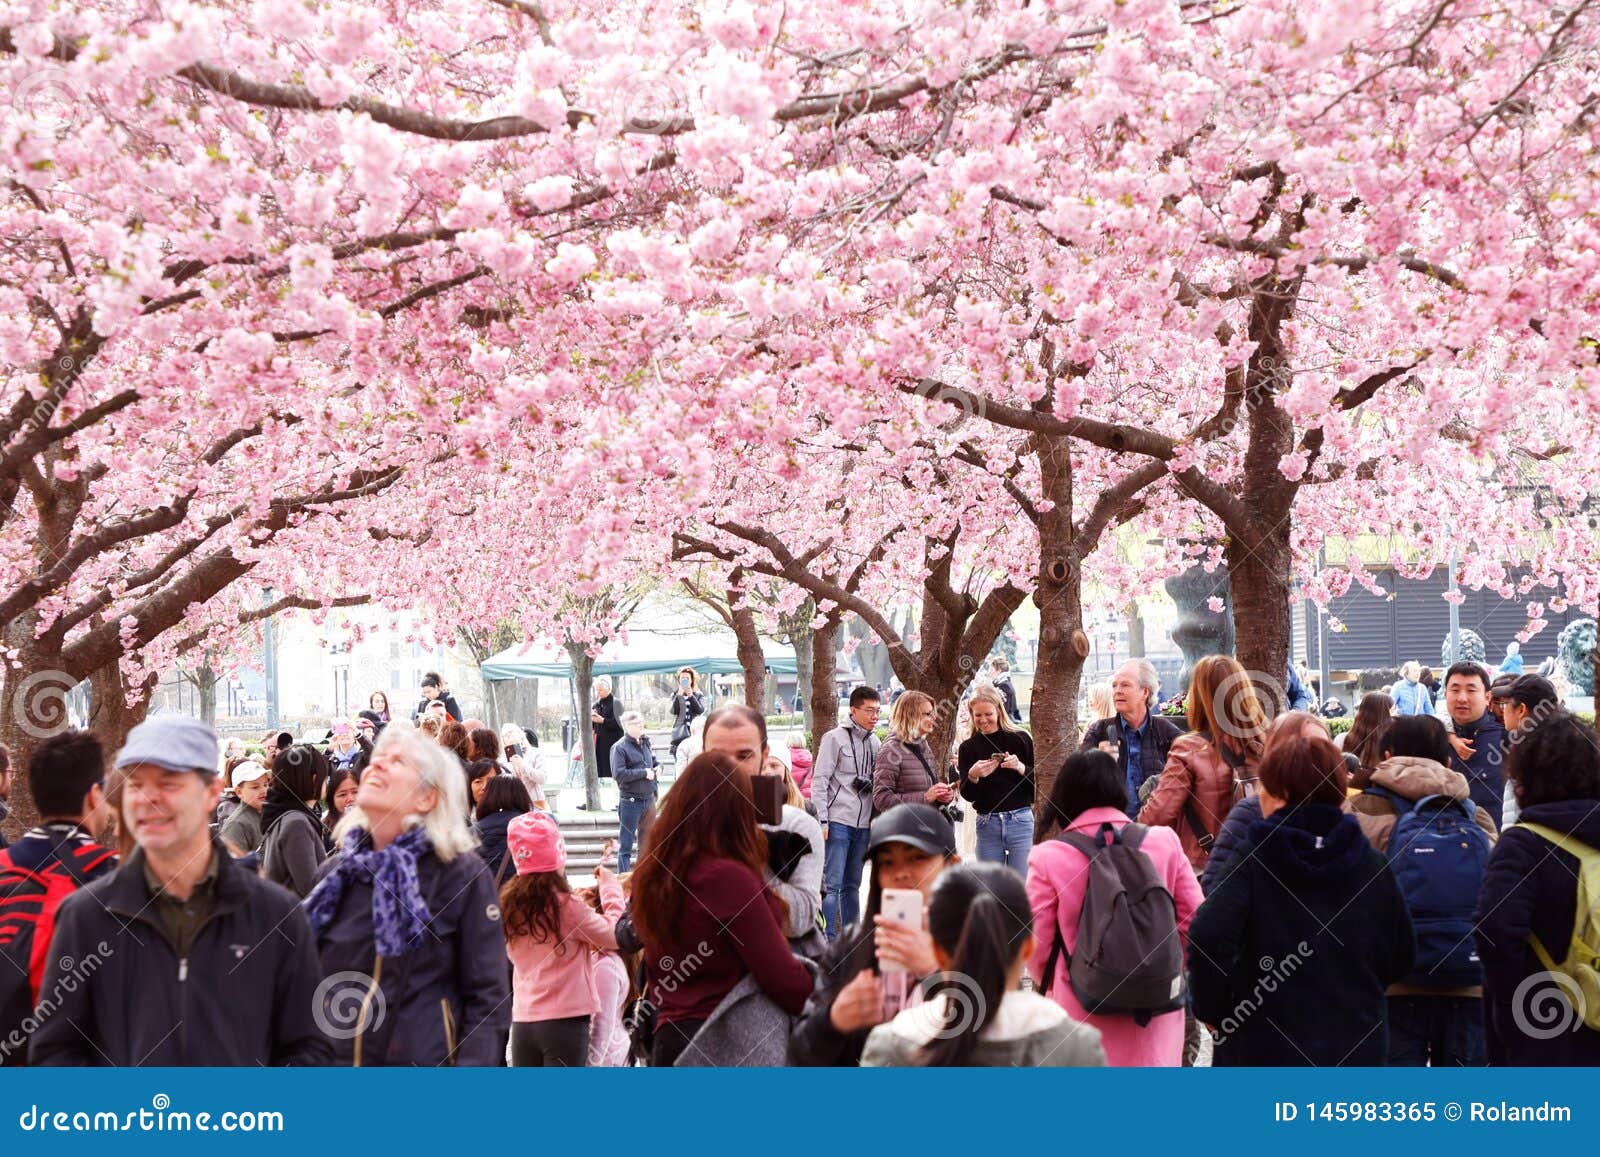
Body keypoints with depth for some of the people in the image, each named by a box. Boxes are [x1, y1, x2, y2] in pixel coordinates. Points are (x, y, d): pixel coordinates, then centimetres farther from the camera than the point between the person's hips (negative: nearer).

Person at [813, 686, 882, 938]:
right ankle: (828, 941, -7)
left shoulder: (874, 742, 14)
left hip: (863, 825, 6)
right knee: (832, 884, -7)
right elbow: (819, 781, -7)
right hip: (838, 822, -6)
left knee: (852, 885, 12)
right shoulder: (835, 738, -4)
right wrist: (822, 820, -13)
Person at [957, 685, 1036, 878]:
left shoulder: (1020, 739, 1)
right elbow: (967, 795, 1)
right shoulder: (968, 748, 7)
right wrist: (972, 776, -18)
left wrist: (1021, 768, -17)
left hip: (1020, 820, -2)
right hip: (987, 825, 2)